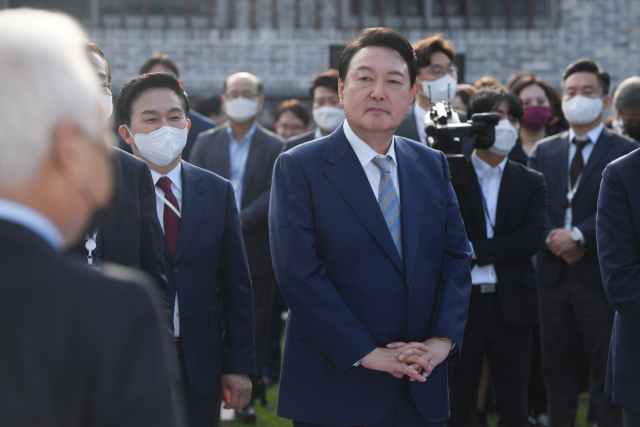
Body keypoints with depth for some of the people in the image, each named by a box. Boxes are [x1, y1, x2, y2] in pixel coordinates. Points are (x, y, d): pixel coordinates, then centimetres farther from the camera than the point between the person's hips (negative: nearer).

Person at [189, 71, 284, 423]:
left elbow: (274, 195, -7)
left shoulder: (274, 147, 3)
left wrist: (238, 222, -17)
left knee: (254, 328, 4)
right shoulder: (205, 142, 9)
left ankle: (247, 397, 12)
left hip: (256, 252, -1)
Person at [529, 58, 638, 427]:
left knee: (606, 377, -2)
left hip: (599, 274, -4)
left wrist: (577, 236, -18)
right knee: (557, 370, 10)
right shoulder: (544, 151, 13)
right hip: (554, 273, 4)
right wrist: (554, 239, -12)